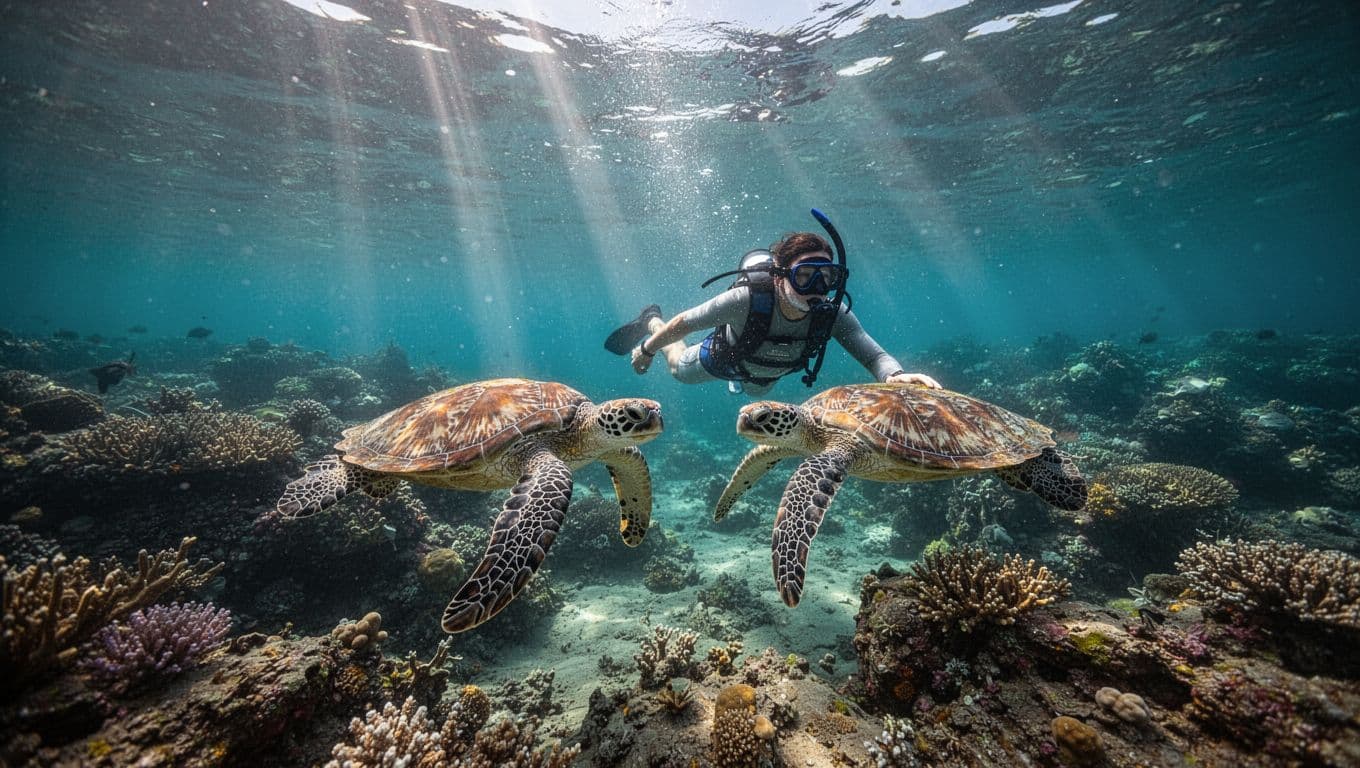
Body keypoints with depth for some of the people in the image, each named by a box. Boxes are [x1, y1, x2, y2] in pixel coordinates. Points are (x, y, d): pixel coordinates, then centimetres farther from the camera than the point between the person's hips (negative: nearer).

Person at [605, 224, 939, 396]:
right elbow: (686, 322, -33)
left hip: (766, 374, 4)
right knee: (679, 368, 27)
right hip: (723, 357, -3)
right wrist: (648, 349, -21)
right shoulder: (747, 299, -46)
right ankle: (651, 322, 50)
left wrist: (895, 375, -66)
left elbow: (873, 354, -42)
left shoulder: (833, 314, -36)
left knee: (755, 391, 39)